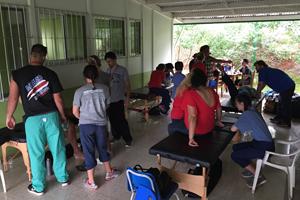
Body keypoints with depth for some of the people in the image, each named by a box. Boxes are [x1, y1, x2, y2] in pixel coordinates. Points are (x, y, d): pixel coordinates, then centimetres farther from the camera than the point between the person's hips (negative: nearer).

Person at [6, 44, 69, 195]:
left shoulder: (17, 74, -3)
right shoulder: (50, 74, -1)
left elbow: (13, 98, -2)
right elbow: (57, 99, 1)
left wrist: (9, 116, 12)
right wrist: (63, 115, 14)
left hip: (33, 119, -1)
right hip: (51, 116, 1)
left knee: (36, 153, 9)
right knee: (58, 148, 14)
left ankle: (38, 187, 23)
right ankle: (63, 178, 28)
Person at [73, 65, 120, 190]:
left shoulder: (80, 91, -6)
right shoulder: (104, 89, 0)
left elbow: (75, 112, -2)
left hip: (86, 125, -2)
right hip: (101, 124, 3)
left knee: (89, 152, 7)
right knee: (102, 148, 21)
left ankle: (91, 182, 17)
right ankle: (109, 172, 38)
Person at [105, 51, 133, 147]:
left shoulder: (122, 70, -7)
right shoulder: (108, 70, 8)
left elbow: (127, 85, -6)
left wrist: (127, 98, -13)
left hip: (119, 99, -5)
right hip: (109, 99, 5)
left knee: (121, 120, -5)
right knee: (112, 119, 13)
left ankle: (128, 139, 8)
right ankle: (116, 136, 31)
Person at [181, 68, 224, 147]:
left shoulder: (190, 94, -28)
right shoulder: (211, 91, -8)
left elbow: (192, 116, -35)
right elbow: (218, 108, 6)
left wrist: (191, 138, -32)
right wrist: (218, 121, 25)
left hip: (197, 131, -6)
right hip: (210, 128, 6)